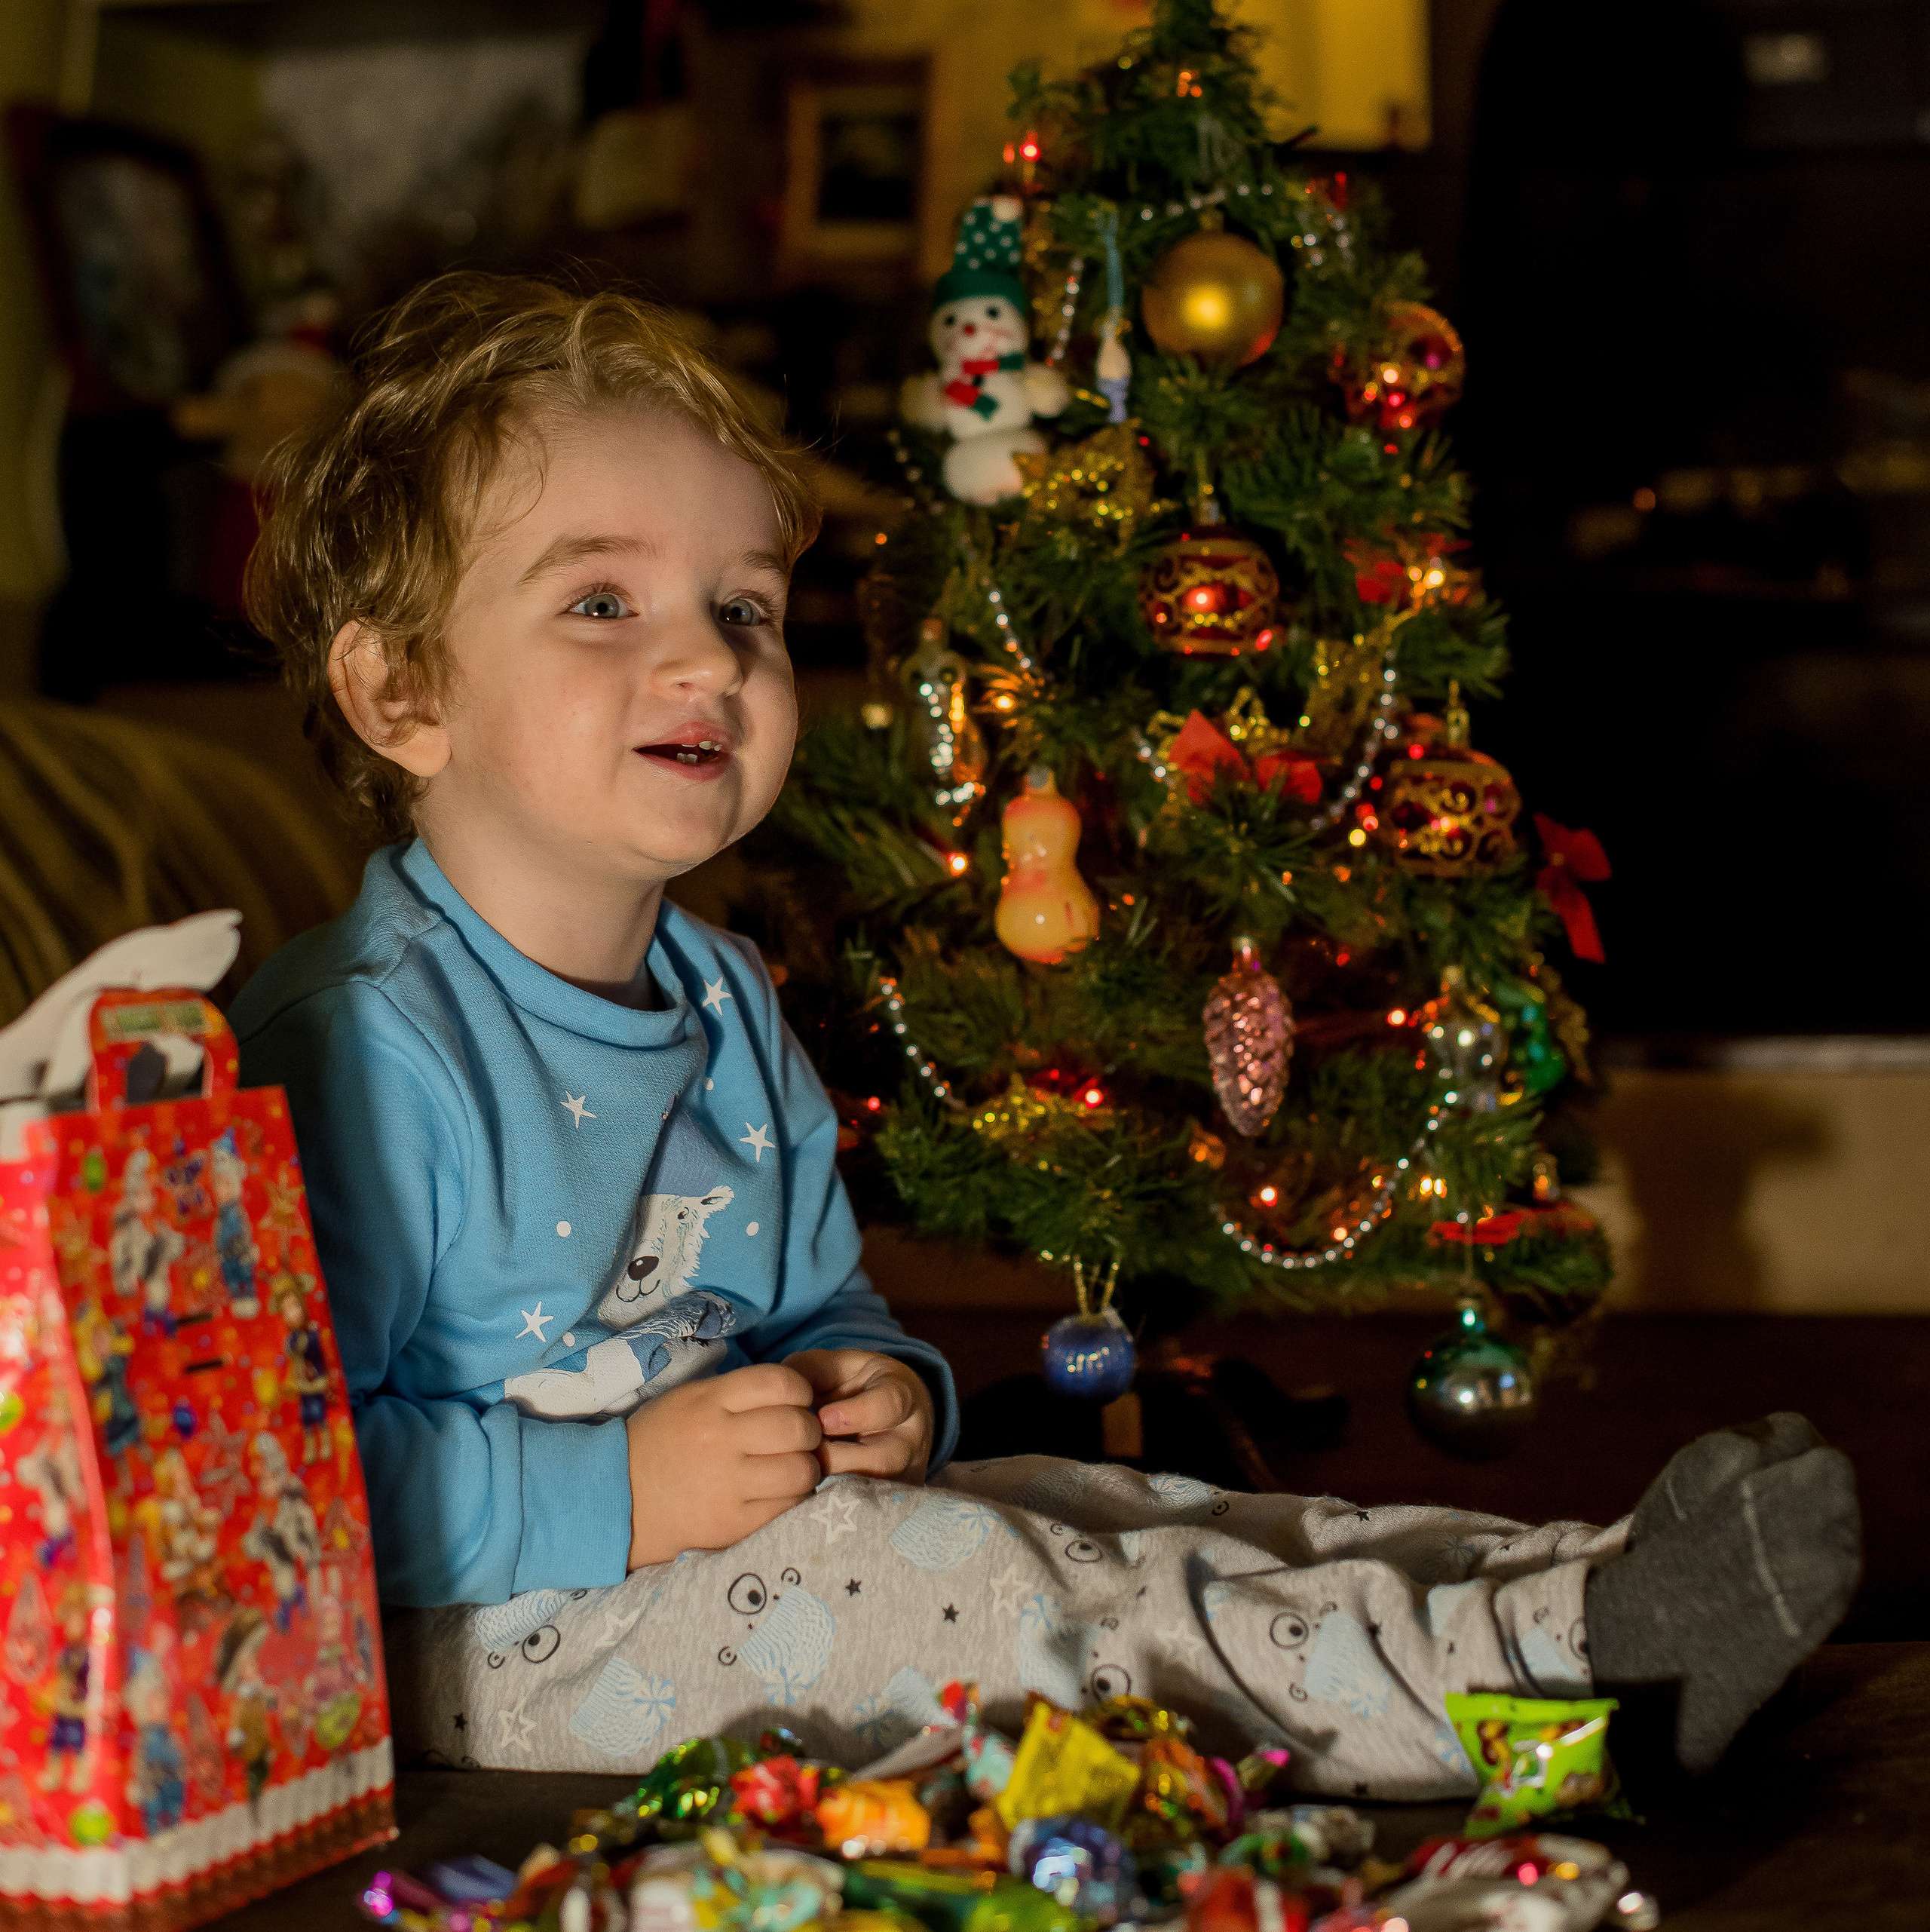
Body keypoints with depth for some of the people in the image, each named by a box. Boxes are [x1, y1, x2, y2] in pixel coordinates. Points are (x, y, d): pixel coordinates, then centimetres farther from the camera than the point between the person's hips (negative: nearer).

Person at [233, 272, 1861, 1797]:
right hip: (474, 1644, -9)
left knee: (1116, 1516, -8)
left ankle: (1587, 1598, -17)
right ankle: (1530, 1674, -28)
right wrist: (615, 1496, -26)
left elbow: (814, 1303, 22)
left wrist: (874, 1385, -2)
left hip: (715, 1538, 9)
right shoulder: (365, 1045, -20)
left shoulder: (728, 1006, 10)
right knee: (992, 1586, -26)